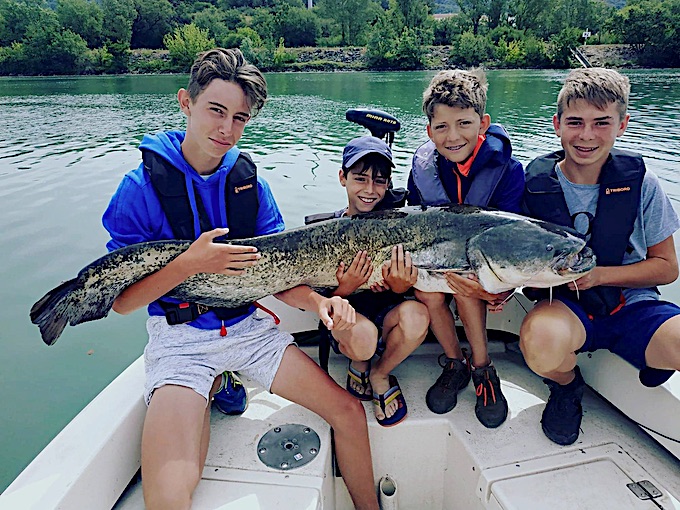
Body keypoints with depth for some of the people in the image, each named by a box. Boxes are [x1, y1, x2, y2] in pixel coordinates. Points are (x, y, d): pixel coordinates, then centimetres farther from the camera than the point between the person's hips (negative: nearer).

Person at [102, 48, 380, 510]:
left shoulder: (250, 184, 1)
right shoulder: (143, 186, -9)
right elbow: (121, 300, -9)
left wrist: (317, 301, -17)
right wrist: (191, 263, -25)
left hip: (251, 328, 4)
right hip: (180, 338, -3)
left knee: (349, 411, -4)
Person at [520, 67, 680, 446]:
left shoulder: (640, 183, -3)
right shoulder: (537, 184, -4)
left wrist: (598, 274, -14)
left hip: (635, 304, 1)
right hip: (566, 305, -1)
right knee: (541, 339, -36)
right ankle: (567, 386, 3)